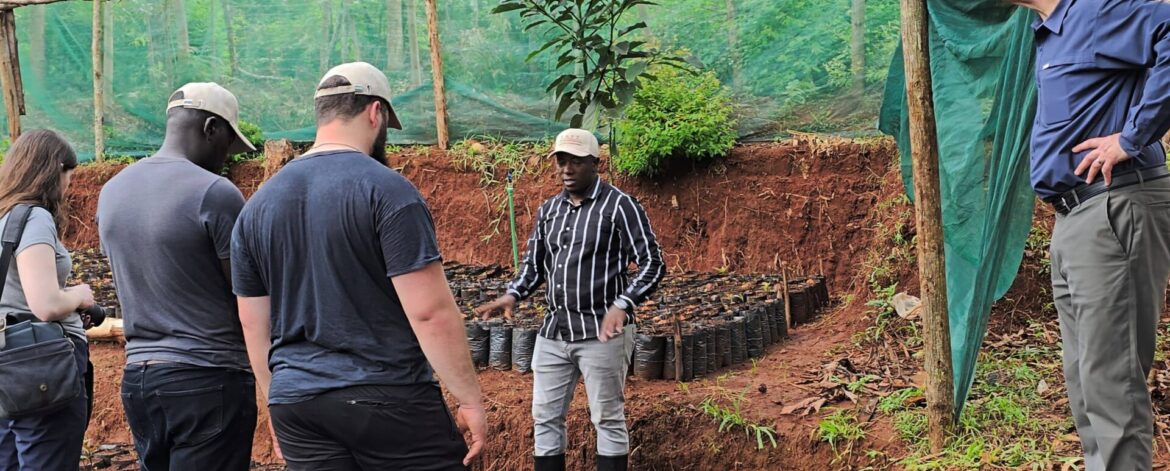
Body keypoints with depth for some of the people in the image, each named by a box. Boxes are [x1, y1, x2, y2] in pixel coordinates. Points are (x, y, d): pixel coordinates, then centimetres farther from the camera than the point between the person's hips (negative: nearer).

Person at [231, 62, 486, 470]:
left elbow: (254, 329, 13)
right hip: (388, 399, -6)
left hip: (294, 404, 6)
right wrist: (471, 400, -8)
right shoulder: (387, 190, -10)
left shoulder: (257, 206, 9)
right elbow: (431, 311, -16)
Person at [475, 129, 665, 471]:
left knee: (608, 419, 4)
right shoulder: (548, 209, 10)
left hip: (601, 332, -6)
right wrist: (513, 294, -1)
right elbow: (534, 262, 19)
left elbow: (652, 264, -11)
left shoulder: (620, 206, -8)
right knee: (545, 417, 11)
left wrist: (621, 305, -26)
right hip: (553, 331, 6)